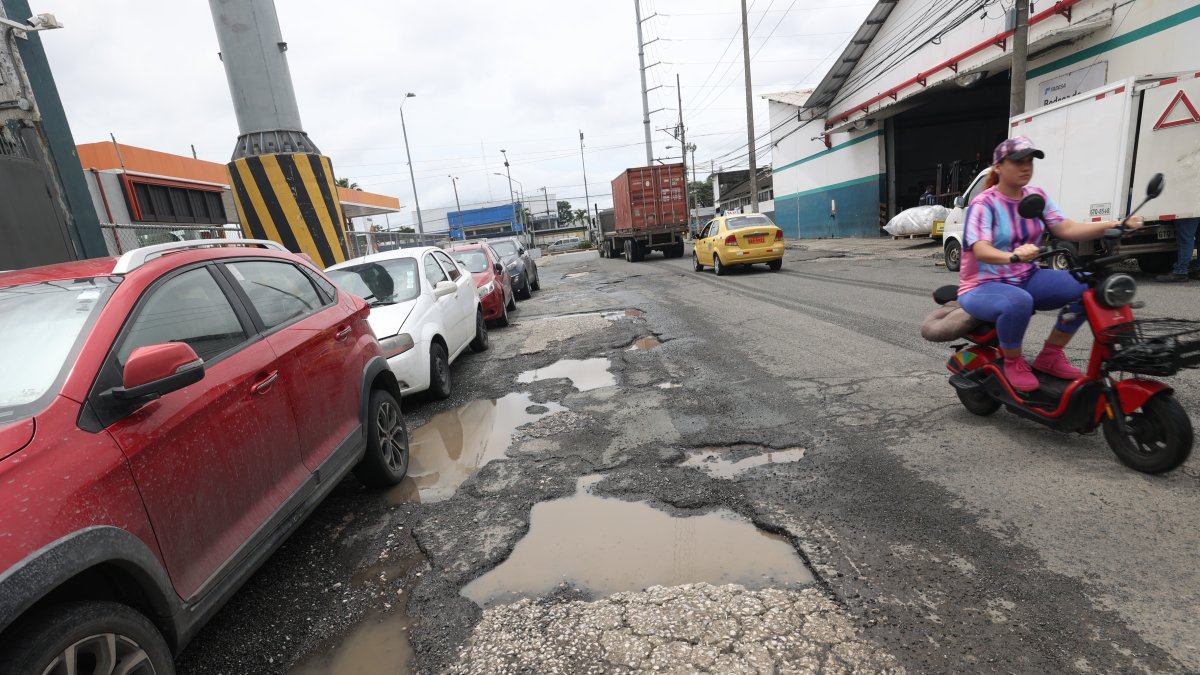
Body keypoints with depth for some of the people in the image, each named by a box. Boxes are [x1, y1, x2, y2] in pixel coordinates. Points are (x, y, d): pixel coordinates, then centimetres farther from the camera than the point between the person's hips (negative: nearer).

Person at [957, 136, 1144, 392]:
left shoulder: (1037, 196, 8)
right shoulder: (983, 204, -13)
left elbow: (1066, 229, -1)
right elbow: (981, 250, -28)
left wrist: (1114, 225, -15)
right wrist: (1012, 255, -47)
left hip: (1027, 279, 7)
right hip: (983, 286, -7)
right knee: (1018, 302, -38)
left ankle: (1050, 355, 2)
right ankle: (1012, 361, -10)